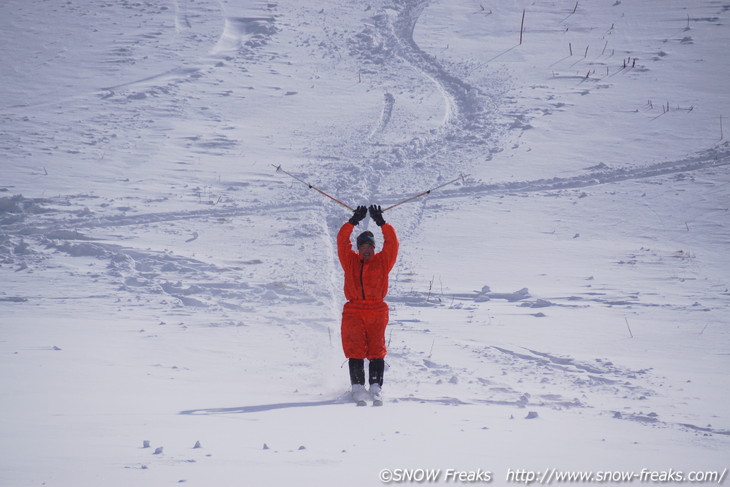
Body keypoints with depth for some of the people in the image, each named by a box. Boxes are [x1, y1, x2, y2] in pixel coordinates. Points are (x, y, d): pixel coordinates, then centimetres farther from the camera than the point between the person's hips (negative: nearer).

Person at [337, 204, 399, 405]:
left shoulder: (382, 261, 11)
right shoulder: (350, 261, 12)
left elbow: (392, 243, 3)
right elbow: (342, 241, 5)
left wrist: (381, 223, -1)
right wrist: (353, 222, 0)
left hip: (377, 312, 0)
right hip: (353, 311, 0)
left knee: (376, 351, -6)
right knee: (355, 351, -6)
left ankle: (376, 389, -5)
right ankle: (358, 389, -5)